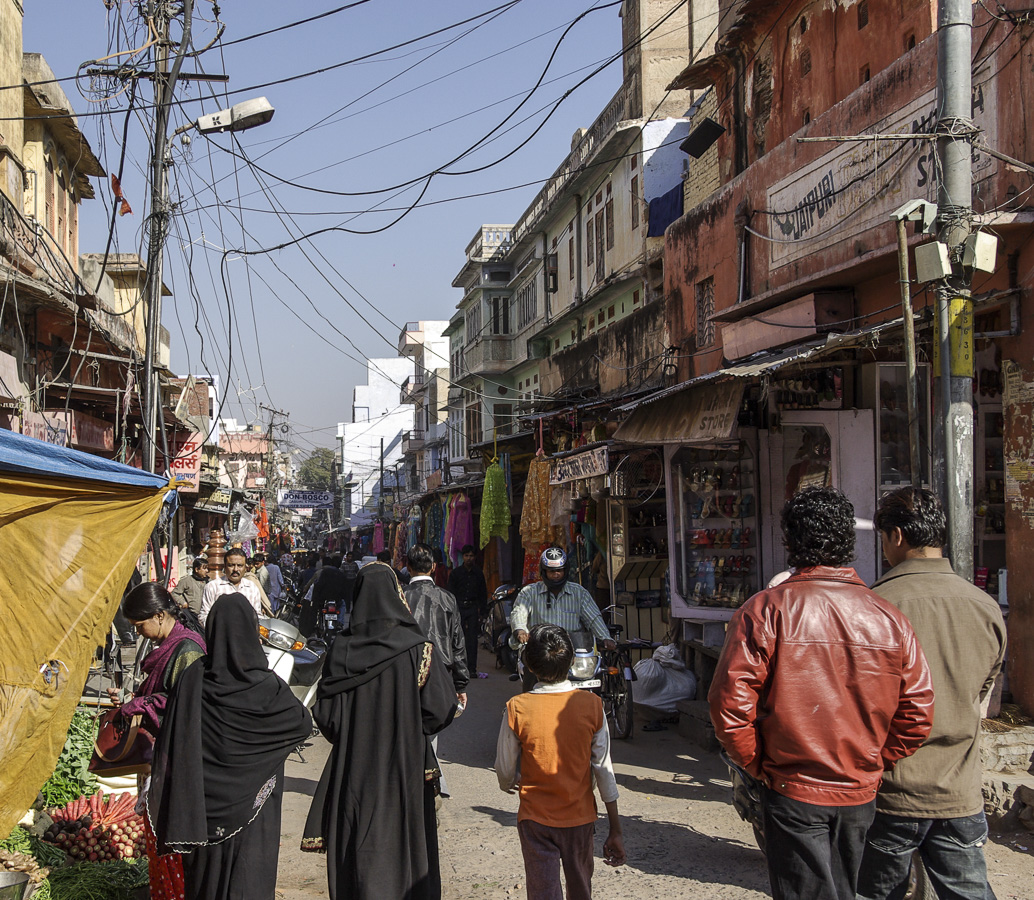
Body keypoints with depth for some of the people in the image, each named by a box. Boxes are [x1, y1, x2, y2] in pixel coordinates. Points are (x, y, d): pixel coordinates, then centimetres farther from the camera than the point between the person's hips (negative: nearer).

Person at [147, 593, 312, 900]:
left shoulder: (192, 681, -11)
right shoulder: (266, 687, -18)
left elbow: (170, 743, -6)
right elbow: (303, 724, -6)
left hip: (203, 807, 3)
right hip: (250, 805, -3)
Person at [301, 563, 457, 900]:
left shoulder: (341, 648, -6)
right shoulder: (416, 648, -12)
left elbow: (325, 714, -2)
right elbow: (441, 708, -11)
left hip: (352, 768, 2)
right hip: (405, 768, -2)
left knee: (355, 847, 11)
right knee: (401, 843, 10)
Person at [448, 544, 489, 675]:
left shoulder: (478, 574, 10)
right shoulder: (456, 573, 4)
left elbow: (483, 594, 15)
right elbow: (451, 592, 3)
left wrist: (482, 612, 8)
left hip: (472, 608, 1)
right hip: (459, 607, -1)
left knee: (472, 639, -2)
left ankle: (472, 668, 0)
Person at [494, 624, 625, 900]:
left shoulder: (517, 708, -13)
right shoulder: (591, 705, -11)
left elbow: (505, 770, -3)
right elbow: (604, 770, -7)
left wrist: (508, 784, 22)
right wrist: (615, 831, 1)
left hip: (535, 819, -2)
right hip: (580, 817, 2)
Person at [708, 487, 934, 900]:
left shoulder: (765, 611, -13)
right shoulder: (889, 618, -4)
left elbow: (730, 702, -17)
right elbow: (918, 712, -3)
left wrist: (757, 765, -2)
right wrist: (873, 765, 10)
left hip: (792, 791, -4)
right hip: (860, 796, 4)